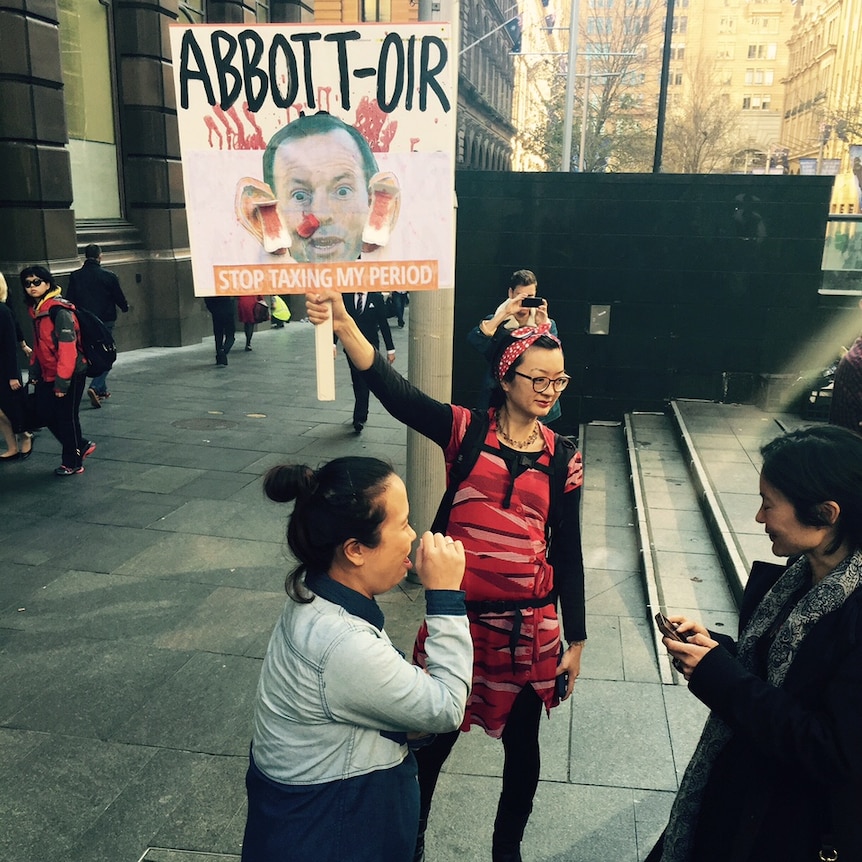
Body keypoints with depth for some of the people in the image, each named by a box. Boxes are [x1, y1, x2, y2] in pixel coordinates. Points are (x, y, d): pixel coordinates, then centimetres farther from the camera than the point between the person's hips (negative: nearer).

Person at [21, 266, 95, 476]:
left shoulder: (59, 310, -19)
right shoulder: (36, 310, 9)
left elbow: (67, 347, -23)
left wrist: (62, 381, -23)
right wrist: (34, 371, 14)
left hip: (71, 374, -9)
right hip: (48, 375, 9)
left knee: (66, 417, 0)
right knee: (44, 411, 11)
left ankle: (72, 463, 16)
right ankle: (81, 445, 27)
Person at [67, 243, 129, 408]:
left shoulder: (75, 276, -2)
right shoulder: (109, 276, -9)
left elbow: (70, 301, 0)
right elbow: (120, 298, -2)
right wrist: (125, 307, 19)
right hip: (106, 321, -3)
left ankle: (102, 390, 24)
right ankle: (95, 388, -18)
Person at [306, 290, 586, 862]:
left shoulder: (562, 458, -1)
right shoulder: (465, 431, -8)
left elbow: (567, 553, 4)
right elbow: (394, 390, -24)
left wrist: (576, 642, 6)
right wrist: (342, 323, -40)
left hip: (530, 626, 2)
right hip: (458, 616, -1)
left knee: (521, 743, 18)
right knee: (434, 738, 15)